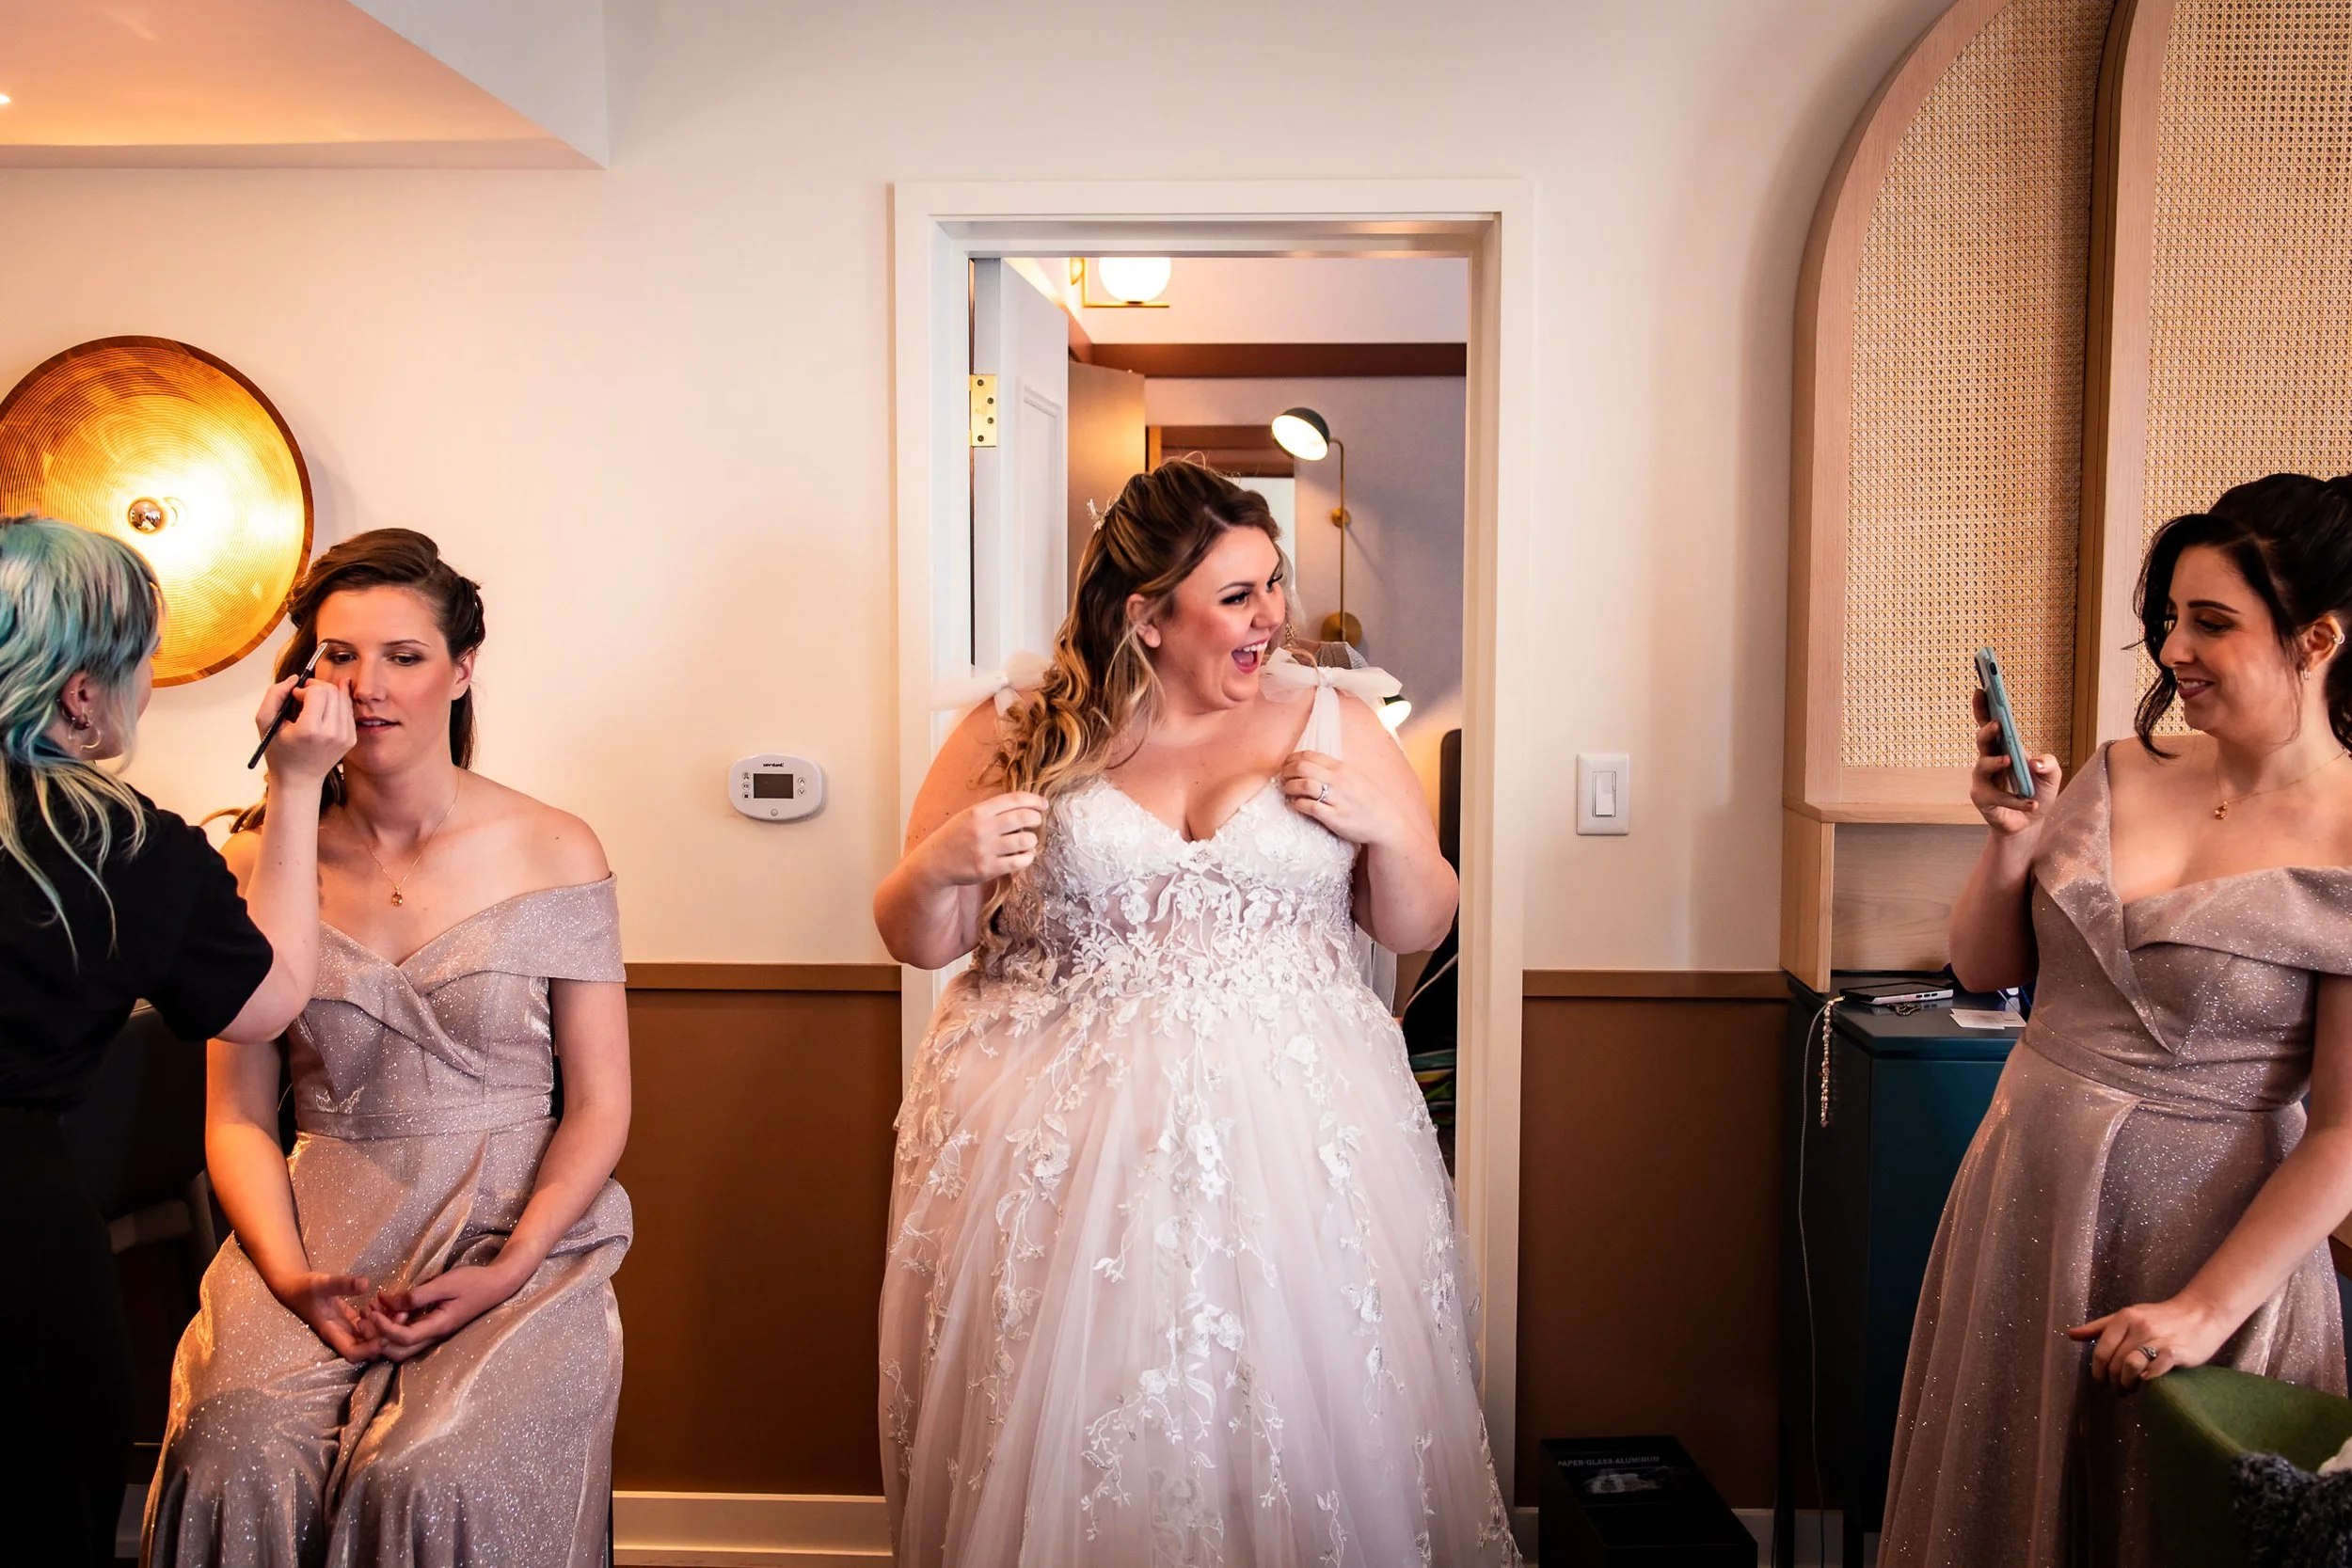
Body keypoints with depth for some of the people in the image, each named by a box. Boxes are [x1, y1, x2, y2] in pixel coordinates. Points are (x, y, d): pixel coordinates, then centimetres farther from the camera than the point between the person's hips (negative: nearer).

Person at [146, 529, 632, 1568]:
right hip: (322, 1237, 2)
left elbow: (600, 1106, 1)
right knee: (235, 1466, -25)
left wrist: (508, 1272, -12)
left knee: (441, 1483, -26)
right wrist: (293, 1278, -10)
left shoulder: (553, 855, 0)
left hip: (516, 1231, -1)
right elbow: (237, 1116, 7)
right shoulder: (261, 862, 6)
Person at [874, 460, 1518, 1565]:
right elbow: (918, 941, 7)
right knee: (1065, 1428, 2)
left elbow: (1418, 927, 10)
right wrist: (940, 865, -13)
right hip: (1060, 1133, 0)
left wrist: (1386, 828, -8)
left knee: (1298, 1410, 2)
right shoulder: (1014, 736, 3)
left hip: (1293, 1130, 1)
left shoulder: (1333, 725, 7)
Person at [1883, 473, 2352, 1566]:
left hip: (2207, 1231, -5)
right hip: (2026, 1200, 5)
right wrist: (2011, 838, -9)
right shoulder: (2118, 776, 1)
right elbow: (1983, 970, 7)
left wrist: (2206, 1311, -16)